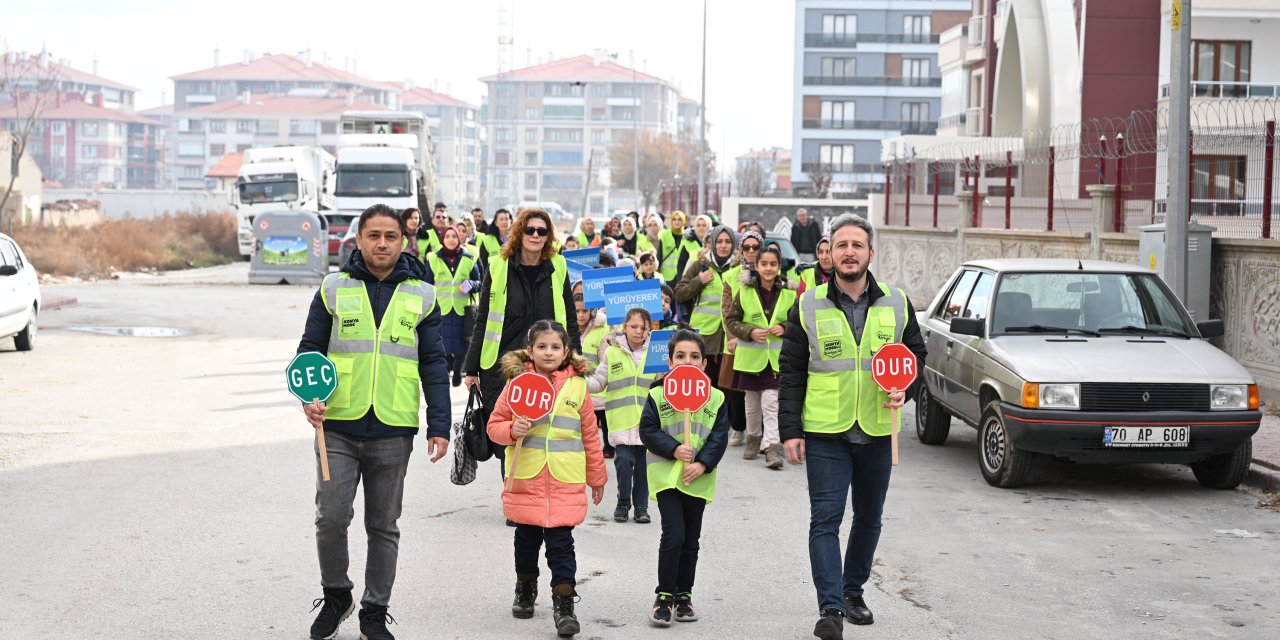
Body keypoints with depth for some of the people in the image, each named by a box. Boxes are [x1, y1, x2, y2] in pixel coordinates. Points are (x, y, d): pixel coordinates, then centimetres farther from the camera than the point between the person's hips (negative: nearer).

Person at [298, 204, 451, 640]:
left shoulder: (421, 296, 6)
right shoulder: (334, 289, 4)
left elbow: (433, 366, 6)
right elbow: (309, 350, 6)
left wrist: (439, 426, -2)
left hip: (393, 431, 1)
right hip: (338, 427, 0)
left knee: (384, 526, 8)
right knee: (331, 519, -4)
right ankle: (335, 595, 20)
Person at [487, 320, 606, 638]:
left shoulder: (577, 386, 2)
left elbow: (590, 435, 9)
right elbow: (494, 426, 5)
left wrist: (597, 477, 13)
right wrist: (512, 430, -17)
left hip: (565, 484, -1)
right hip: (524, 481, 1)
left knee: (561, 545, -4)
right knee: (527, 539, 16)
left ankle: (564, 605, 0)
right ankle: (525, 589, 36)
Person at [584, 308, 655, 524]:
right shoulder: (612, 352, 3)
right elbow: (599, 382, 6)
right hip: (621, 420, -1)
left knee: (643, 464, 7)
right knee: (624, 461, -7)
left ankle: (641, 505, 21)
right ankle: (623, 503, 13)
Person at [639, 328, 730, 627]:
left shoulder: (715, 398, 1)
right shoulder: (657, 395, -3)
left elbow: (719, 437, -1)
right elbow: (648, 432, -4)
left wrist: (702, 464, -14)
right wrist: (674, 449, -17)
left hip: (698, 479, 3)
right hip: (666, 476, -2)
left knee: (691, 541, 10)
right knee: (673, 536, -12)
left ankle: (684, 595, 24)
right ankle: (665, 596, 1)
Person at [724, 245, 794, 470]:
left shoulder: (789, 293, -3)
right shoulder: (745, 291, -4)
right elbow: (730, 320, 1)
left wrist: (784, 329, -12)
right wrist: (750, 332, -15)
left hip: (776, 357, -1)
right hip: (751, 356, 1)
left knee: (771, 402, -11)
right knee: (752, 402, 15)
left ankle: (772, 447, -10)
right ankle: (753, 438, 34)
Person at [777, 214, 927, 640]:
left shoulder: (897, 304, 3)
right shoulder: (808, 307, -2)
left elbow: (915, 353, 14)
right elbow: (791, 372, 0)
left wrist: (904, 389, -7)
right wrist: (790, 430, -5)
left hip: (877, 431, 3)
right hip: (825, 432, -3)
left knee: (869, 518, 15)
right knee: (825, 520, -8)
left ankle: (853, 590, 33)